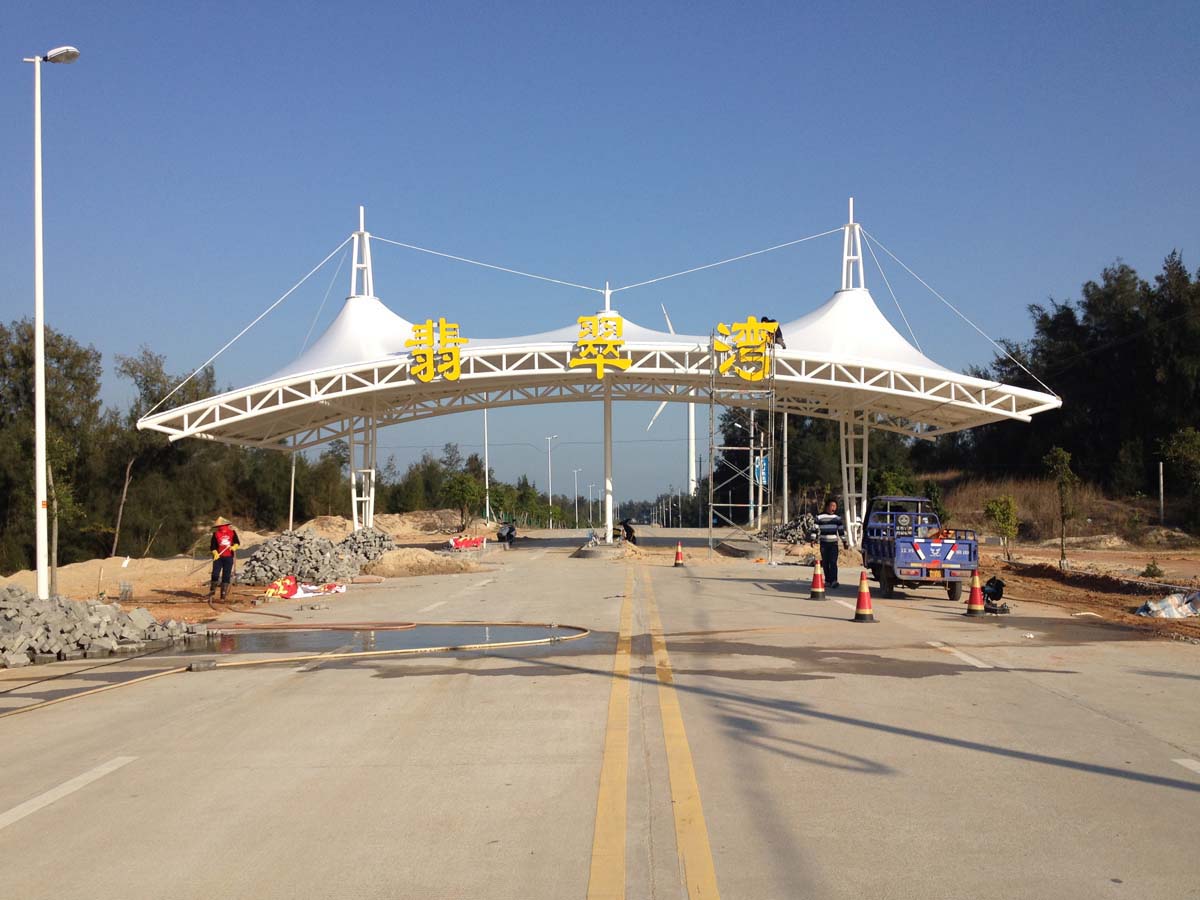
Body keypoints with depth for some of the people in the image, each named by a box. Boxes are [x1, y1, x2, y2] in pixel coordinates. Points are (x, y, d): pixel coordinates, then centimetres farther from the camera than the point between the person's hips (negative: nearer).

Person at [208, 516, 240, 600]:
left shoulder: (232, 532, 6)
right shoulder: (216, 534, 3)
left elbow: (237, 542, 12)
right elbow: (212, 546, -1)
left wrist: (234, 547, -10)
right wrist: (215, 553, -18)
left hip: (228, 557, 1)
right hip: (218, 557, 0)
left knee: (226, 575, 1)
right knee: (215, 574, -6)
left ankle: (224, 593, 6)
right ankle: (212, 590, 12)